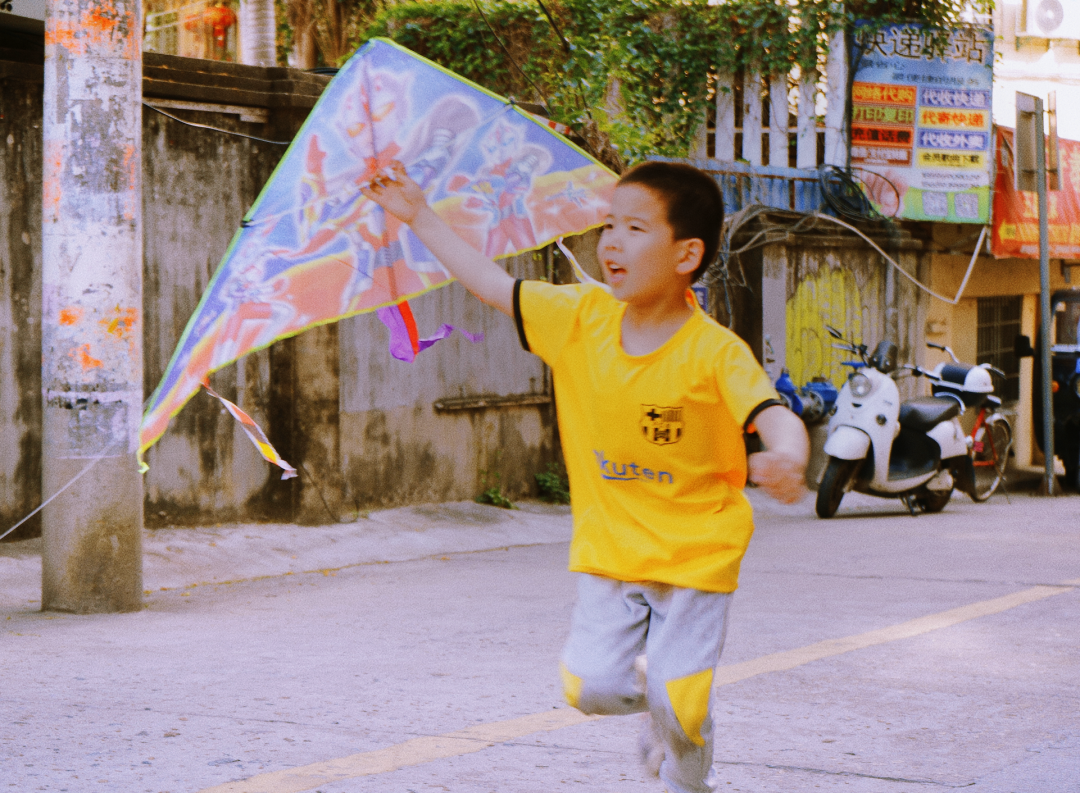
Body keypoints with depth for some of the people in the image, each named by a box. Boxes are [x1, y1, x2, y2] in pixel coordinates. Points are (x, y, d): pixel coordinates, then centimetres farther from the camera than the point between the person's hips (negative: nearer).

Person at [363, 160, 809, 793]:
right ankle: (650, 690, 30)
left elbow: (776, 417, -29)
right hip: (609, 549, 4)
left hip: (696, 556, -4)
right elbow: (494, 285, 4)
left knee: (679, 704, -7)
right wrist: (421, 218, 5)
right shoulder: (581, 319, -3)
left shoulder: (715, 352, -17)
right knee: (590, 686, -6)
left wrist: (786, 460, -52)